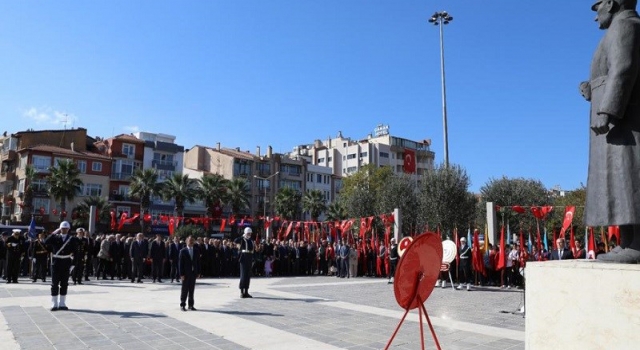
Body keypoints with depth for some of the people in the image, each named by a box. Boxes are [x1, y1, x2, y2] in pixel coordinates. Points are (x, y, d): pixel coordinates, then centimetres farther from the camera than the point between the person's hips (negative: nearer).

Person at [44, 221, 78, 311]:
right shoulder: (55, 237, 4)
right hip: (56, 263, 0)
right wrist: (54, 233, -16)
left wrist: (72, 263, -3)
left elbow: (74, 251, 1)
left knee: (64, 284, 7)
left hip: (66, 263, 1)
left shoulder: (72, 239, 3)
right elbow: (46, 243, -14)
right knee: (55, 283, 2)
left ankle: (62, 303, 15)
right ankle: (54, 304, 9)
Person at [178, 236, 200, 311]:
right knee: (185, 290, 1)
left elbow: (198, 262, 9)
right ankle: (182, 305, 11)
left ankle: (191, 305, 15)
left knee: (192, 290, 8)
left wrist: (198, 272, 4)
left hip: (193, 273, 3)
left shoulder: (196, 250, 8)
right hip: (186, 273, -3)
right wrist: (181, 274, -11)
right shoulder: (183, 251, -4)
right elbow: (180, 263, -6)